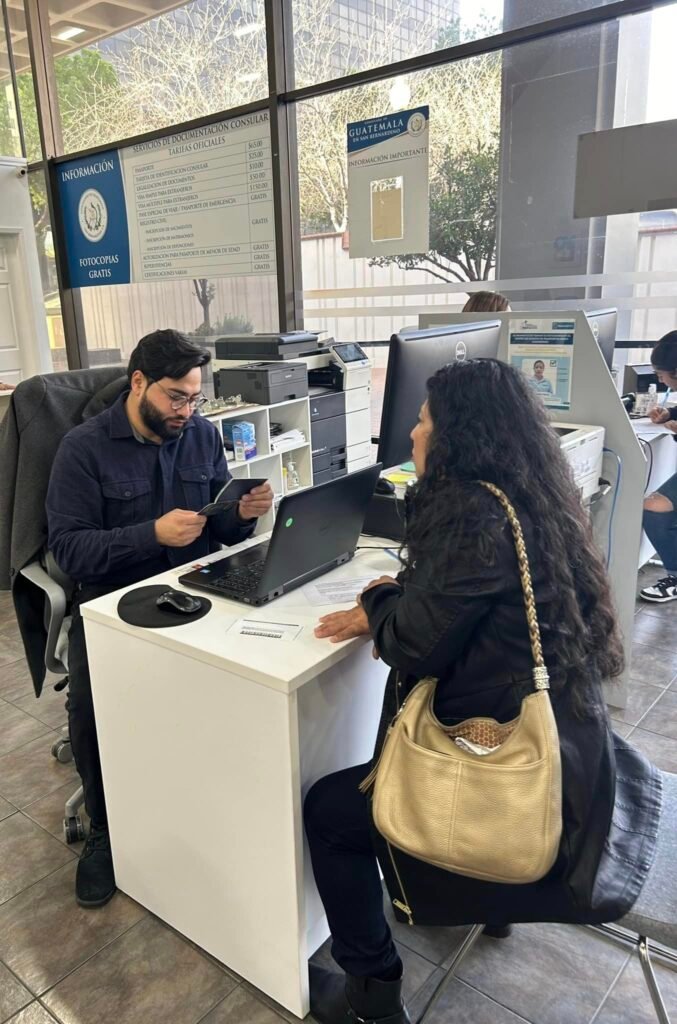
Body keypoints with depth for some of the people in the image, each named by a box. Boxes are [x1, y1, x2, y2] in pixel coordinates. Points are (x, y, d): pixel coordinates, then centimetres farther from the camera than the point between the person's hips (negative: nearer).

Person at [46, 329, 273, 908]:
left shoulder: (203, 435, 5)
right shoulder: (84, 448, -7)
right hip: (112, 601, -2)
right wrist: (153, 534, -26)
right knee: (90, 698, -28)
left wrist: (244, 514, -15)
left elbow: (221, 529, 9)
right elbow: (68, 550, -14)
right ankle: (106, 828, 3)